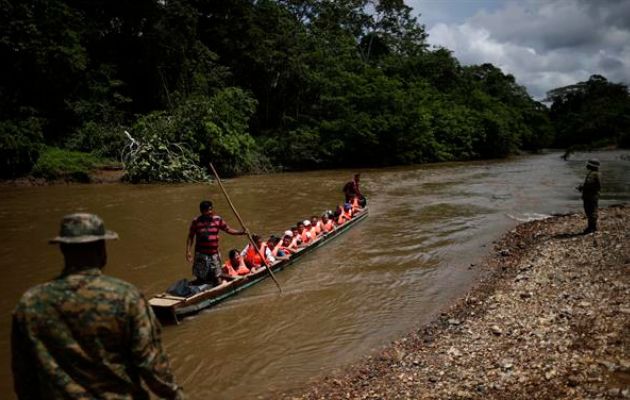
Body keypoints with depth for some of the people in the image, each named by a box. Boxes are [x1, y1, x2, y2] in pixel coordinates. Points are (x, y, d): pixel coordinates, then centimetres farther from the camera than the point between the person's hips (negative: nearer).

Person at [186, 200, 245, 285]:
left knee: (218, 281, 4)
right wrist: (188, 251, -7)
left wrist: (241, 232, -5)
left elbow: (228, 229, 7)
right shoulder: (196, 222, -5)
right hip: (201, 255, -2)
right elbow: (190, 237, 0)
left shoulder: (218, 219, 1)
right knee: (201, 279, 7)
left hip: (214, 254, 2)